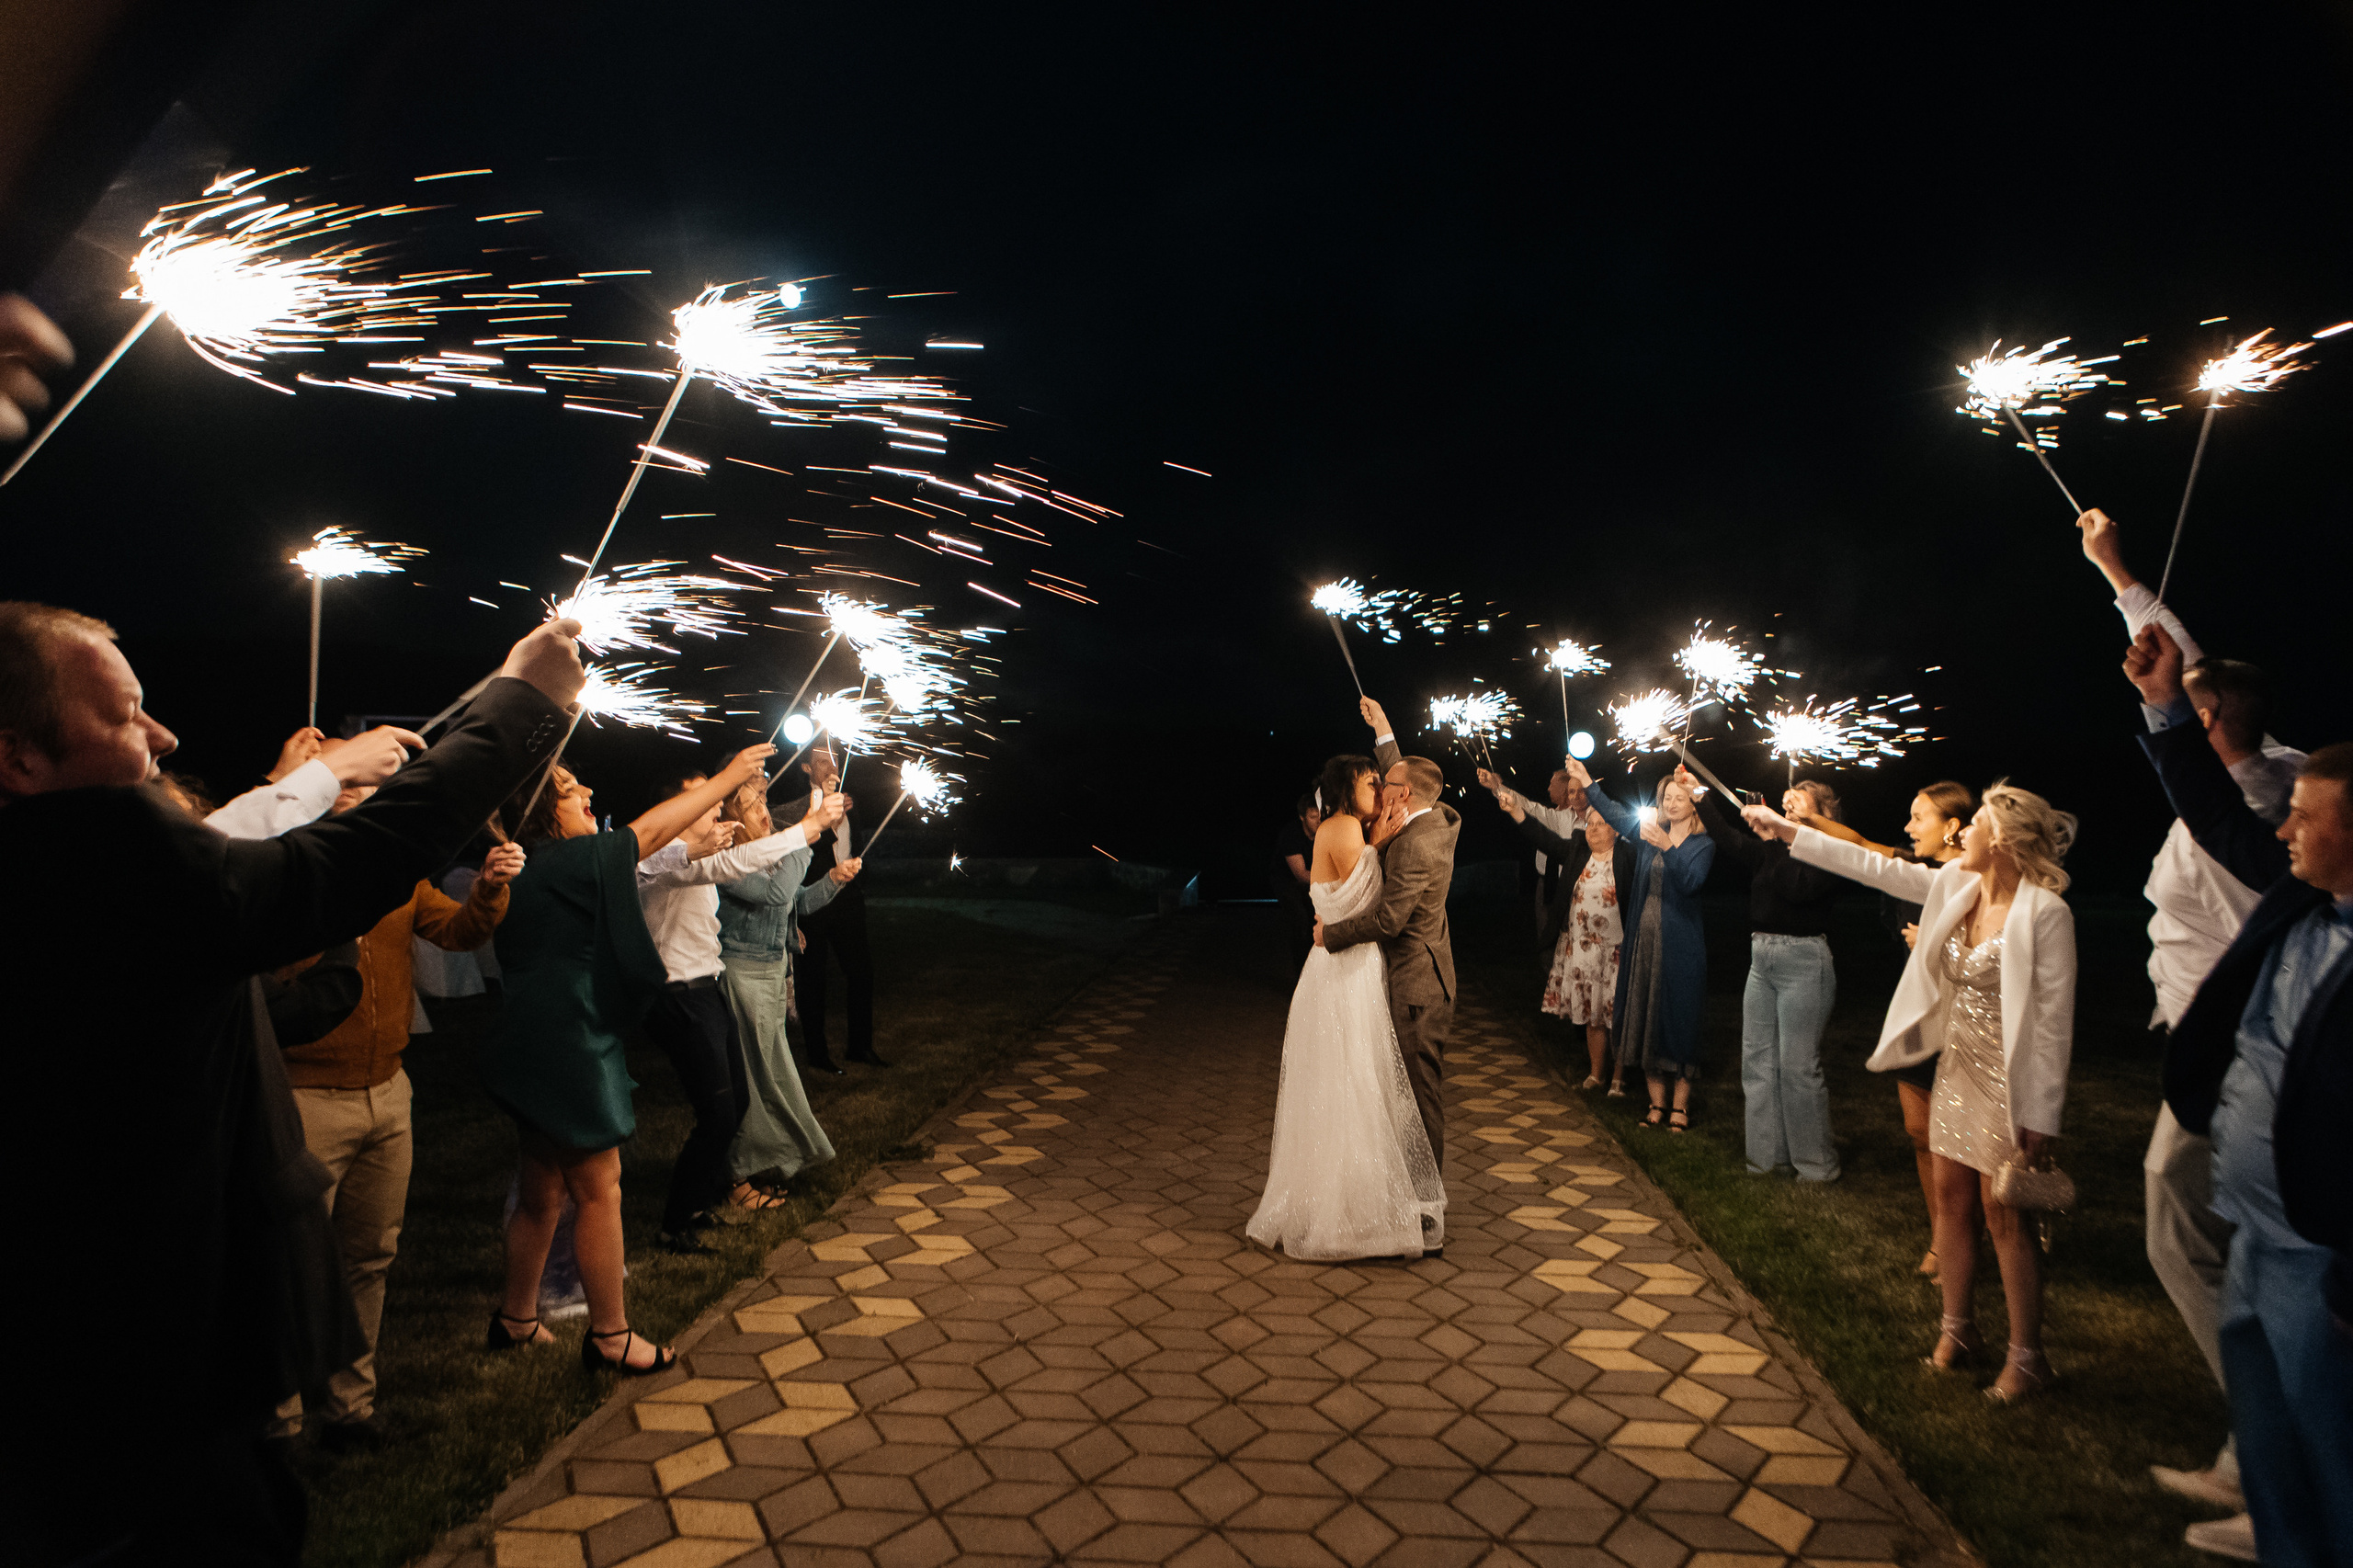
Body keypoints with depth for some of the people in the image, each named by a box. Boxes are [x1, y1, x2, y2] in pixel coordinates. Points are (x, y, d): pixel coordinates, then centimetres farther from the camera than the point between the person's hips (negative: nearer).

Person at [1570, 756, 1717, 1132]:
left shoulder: (1702, 844, -4)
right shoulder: (1649, 832, 10)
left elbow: (1691, 881, -19)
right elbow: (1616, 814, 10)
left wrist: (1667, 847, -31)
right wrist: (1586, 783, 2)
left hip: (1680, 944, -5)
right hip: (1643, 939, 5)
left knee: (1679, 1018, -2)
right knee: (1645, 1017, 7)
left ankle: (1681, 1106, 6)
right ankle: (1657, 1103, 16)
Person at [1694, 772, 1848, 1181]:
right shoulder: (1776, 846, 13)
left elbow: (1798, 886, -23)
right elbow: (1728, 838, 14)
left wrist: (1772, 841, -18)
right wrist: (1698, 795, 9)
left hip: (1803, 960, -8)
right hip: (1761, 958, 8)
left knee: (1798, 1065, -4)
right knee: (1757, 1060, 9)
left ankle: (1816, 1164, 9)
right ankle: (1768, 1155, 19)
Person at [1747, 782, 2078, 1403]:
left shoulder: (2044, 912, -20)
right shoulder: (1955, 885, 0)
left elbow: (2055, 1020, -18)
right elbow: (1876, 867, 9)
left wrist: (2042, 1116, -17)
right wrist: (1787, 830, 9)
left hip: (2009, 1082, -7)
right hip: (1957, 1067, 7)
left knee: (2005, 1216, 1)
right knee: (1951, 1200, 13)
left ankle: (2026, 1357, 16)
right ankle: (1957, 1330, 28)